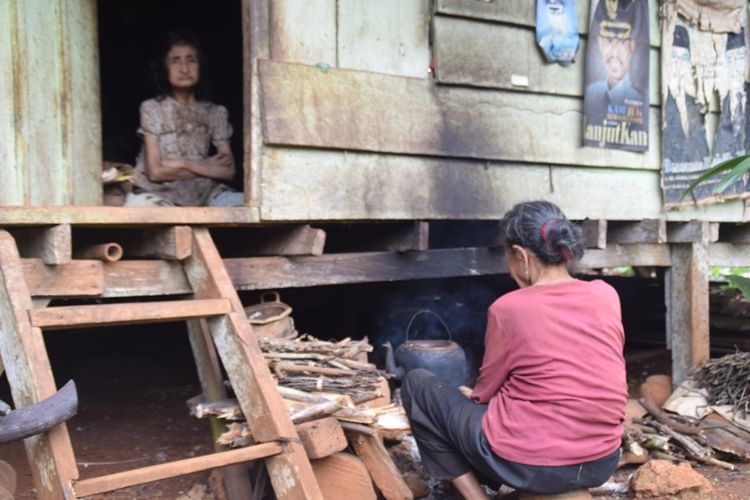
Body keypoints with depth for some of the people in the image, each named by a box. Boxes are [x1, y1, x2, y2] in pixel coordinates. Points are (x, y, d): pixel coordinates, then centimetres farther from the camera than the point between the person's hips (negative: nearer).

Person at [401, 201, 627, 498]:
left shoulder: (509, 308, -13)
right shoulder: (607, 295, 1)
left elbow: (485, 392, -1)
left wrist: (472, 395, 22)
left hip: (532, 467, -6)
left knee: (417, 385, 10)